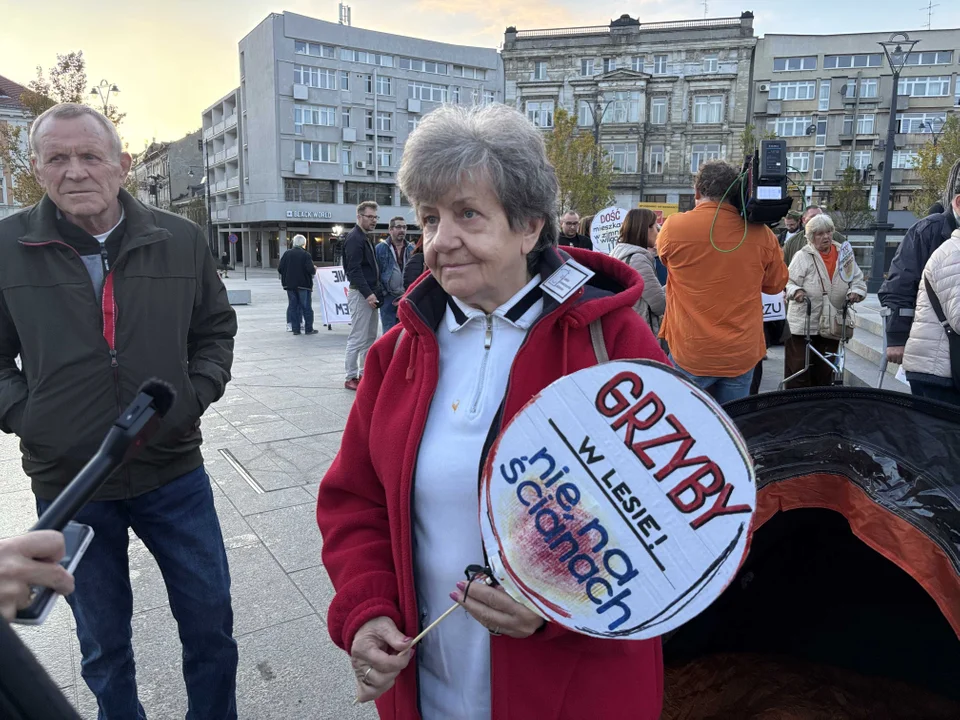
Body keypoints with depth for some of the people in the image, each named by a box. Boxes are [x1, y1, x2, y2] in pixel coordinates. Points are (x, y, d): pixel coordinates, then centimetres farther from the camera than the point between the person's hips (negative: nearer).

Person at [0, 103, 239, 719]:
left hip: (174, 474, 1)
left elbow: (216, 330, 8)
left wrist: (195, 395, -4)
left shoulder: (181, 239, -3)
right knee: (103, 645, 19)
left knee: (211, 622, 14)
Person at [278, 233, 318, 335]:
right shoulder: (305, 254, -9)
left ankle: (295, 329, 7)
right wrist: (315, 269, 4)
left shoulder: (287, 254, 3)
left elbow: (280, 269, 1)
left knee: (293, 306, 8)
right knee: (306, 307, 2)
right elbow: (311, 270, -17)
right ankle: (308, 329, 3)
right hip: (303, 285, -4)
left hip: (289, 284, 4)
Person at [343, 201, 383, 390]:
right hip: (360, 294, -10)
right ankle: (351, 377, 3)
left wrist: (376, 291, 11)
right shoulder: (354, 238, -13)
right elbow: (354, 270, -21)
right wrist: (368, 293, -25)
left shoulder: (367, 238, 17)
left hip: (370, 293, 10)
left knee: (370, 337, 13)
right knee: (358, 338, -5)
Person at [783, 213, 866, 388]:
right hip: (804, 324, -4)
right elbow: (788, 282, -6)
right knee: (799, 368, -3)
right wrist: (796, 291, -27)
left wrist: (855, 292, -10)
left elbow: (858, 280, 11)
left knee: (825, 373, 14)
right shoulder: (803, 256, -4)